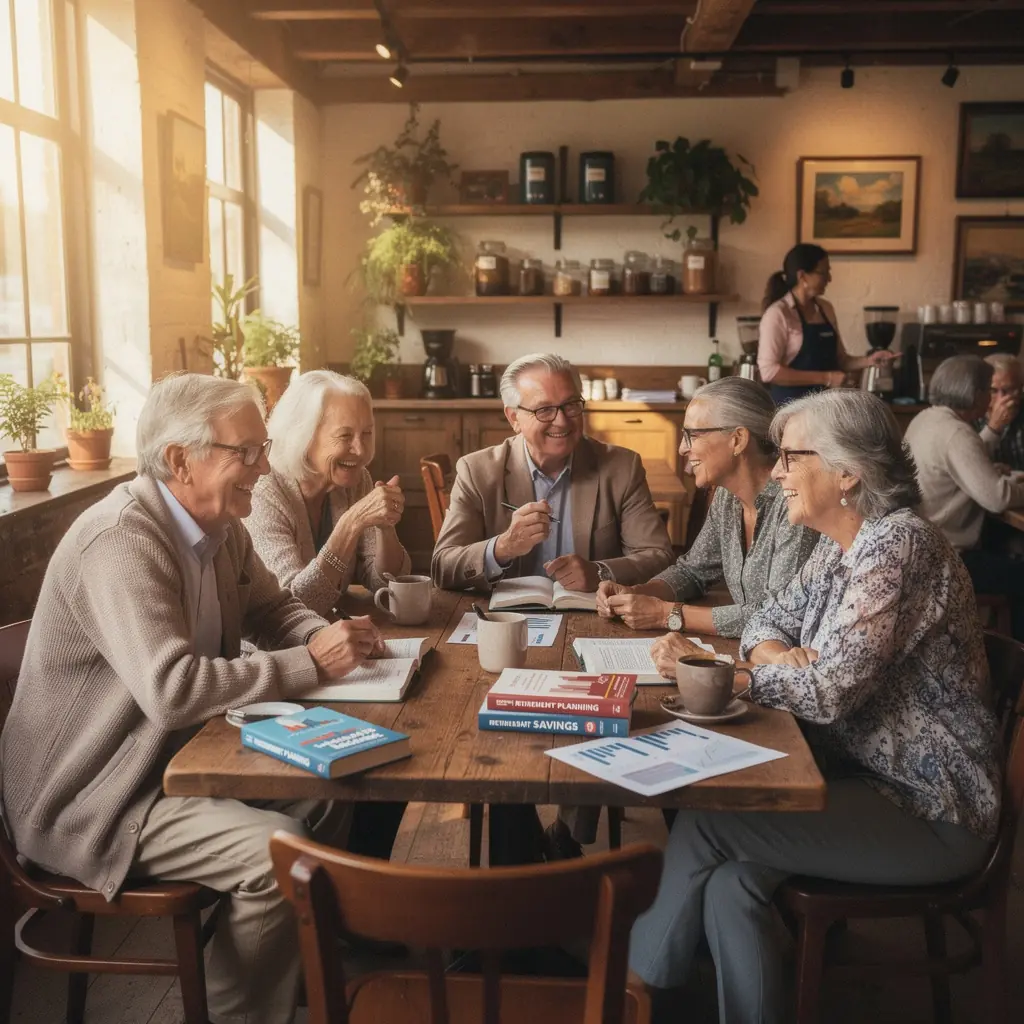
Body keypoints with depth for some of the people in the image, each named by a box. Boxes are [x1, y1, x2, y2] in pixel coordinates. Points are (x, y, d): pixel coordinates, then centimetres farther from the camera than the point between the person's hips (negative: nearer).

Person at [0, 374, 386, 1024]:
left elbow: (274, 609, 13)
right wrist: (311, 662, -29)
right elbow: (172, 689, -36)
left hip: (179, 751, 9)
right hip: (91, 796, -9)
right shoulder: (121, 539, -27)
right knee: (274, 849, -22)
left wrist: (330, 634, -10)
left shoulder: (220, 525, 0)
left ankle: (310, 965, 25)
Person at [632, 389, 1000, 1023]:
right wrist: (784, 658, -11)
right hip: (864, 772, 8)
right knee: (729, 885, -11)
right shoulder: (842, 545, 7)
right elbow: (766, 624, 13)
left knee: (699, 824, -12)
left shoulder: (898, 544, -22)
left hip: (931, 814, -8)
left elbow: (829, 691, -28)